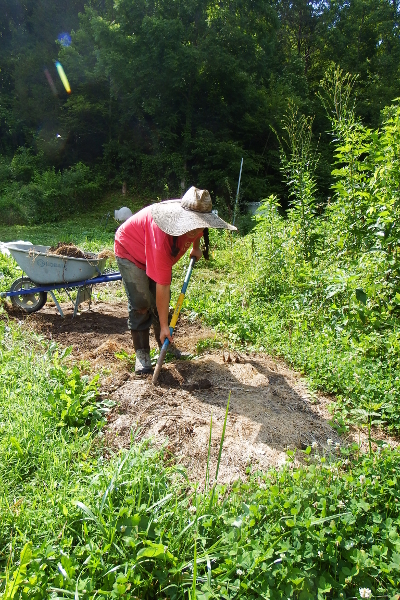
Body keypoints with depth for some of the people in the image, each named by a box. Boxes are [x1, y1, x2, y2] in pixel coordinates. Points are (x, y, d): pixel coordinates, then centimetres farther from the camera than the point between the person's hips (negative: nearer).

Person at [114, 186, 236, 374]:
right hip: (130, 251, -7)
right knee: (141, 304, -14)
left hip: (158, 254, 7)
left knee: (161, 302, 6)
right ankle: (141, 353, -1)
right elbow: (162, 286, -39)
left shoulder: (194, 219, -23)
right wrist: (164, 326, -34)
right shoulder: (163, 235, -43)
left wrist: (196, 248, 17)